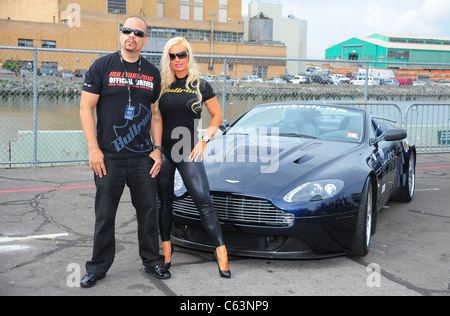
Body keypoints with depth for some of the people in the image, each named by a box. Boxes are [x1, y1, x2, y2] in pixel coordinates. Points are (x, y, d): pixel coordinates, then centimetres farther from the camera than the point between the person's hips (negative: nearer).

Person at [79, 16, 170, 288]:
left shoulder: (152, 73, 10)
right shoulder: (103, 66, 0)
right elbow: (86, 107, -2)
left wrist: (157, 149, 6)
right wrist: (93, 148, -9)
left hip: (143, 157, 3)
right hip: (109, 156, -2)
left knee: (148, 211, 9)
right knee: (105, 214, 5)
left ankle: (152, 260, 24)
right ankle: (98, 267, 19)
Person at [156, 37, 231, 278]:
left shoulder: (200, 86, 1)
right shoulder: (162, 86, 6)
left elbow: (217, 116, 6)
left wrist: (204, 140, -6)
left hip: (188, 152, -2)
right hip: (162, 150, 3)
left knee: (203, 200, -10)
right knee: (165, 202, 10)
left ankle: (221, 251, -5)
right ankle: (166, 252, 23)